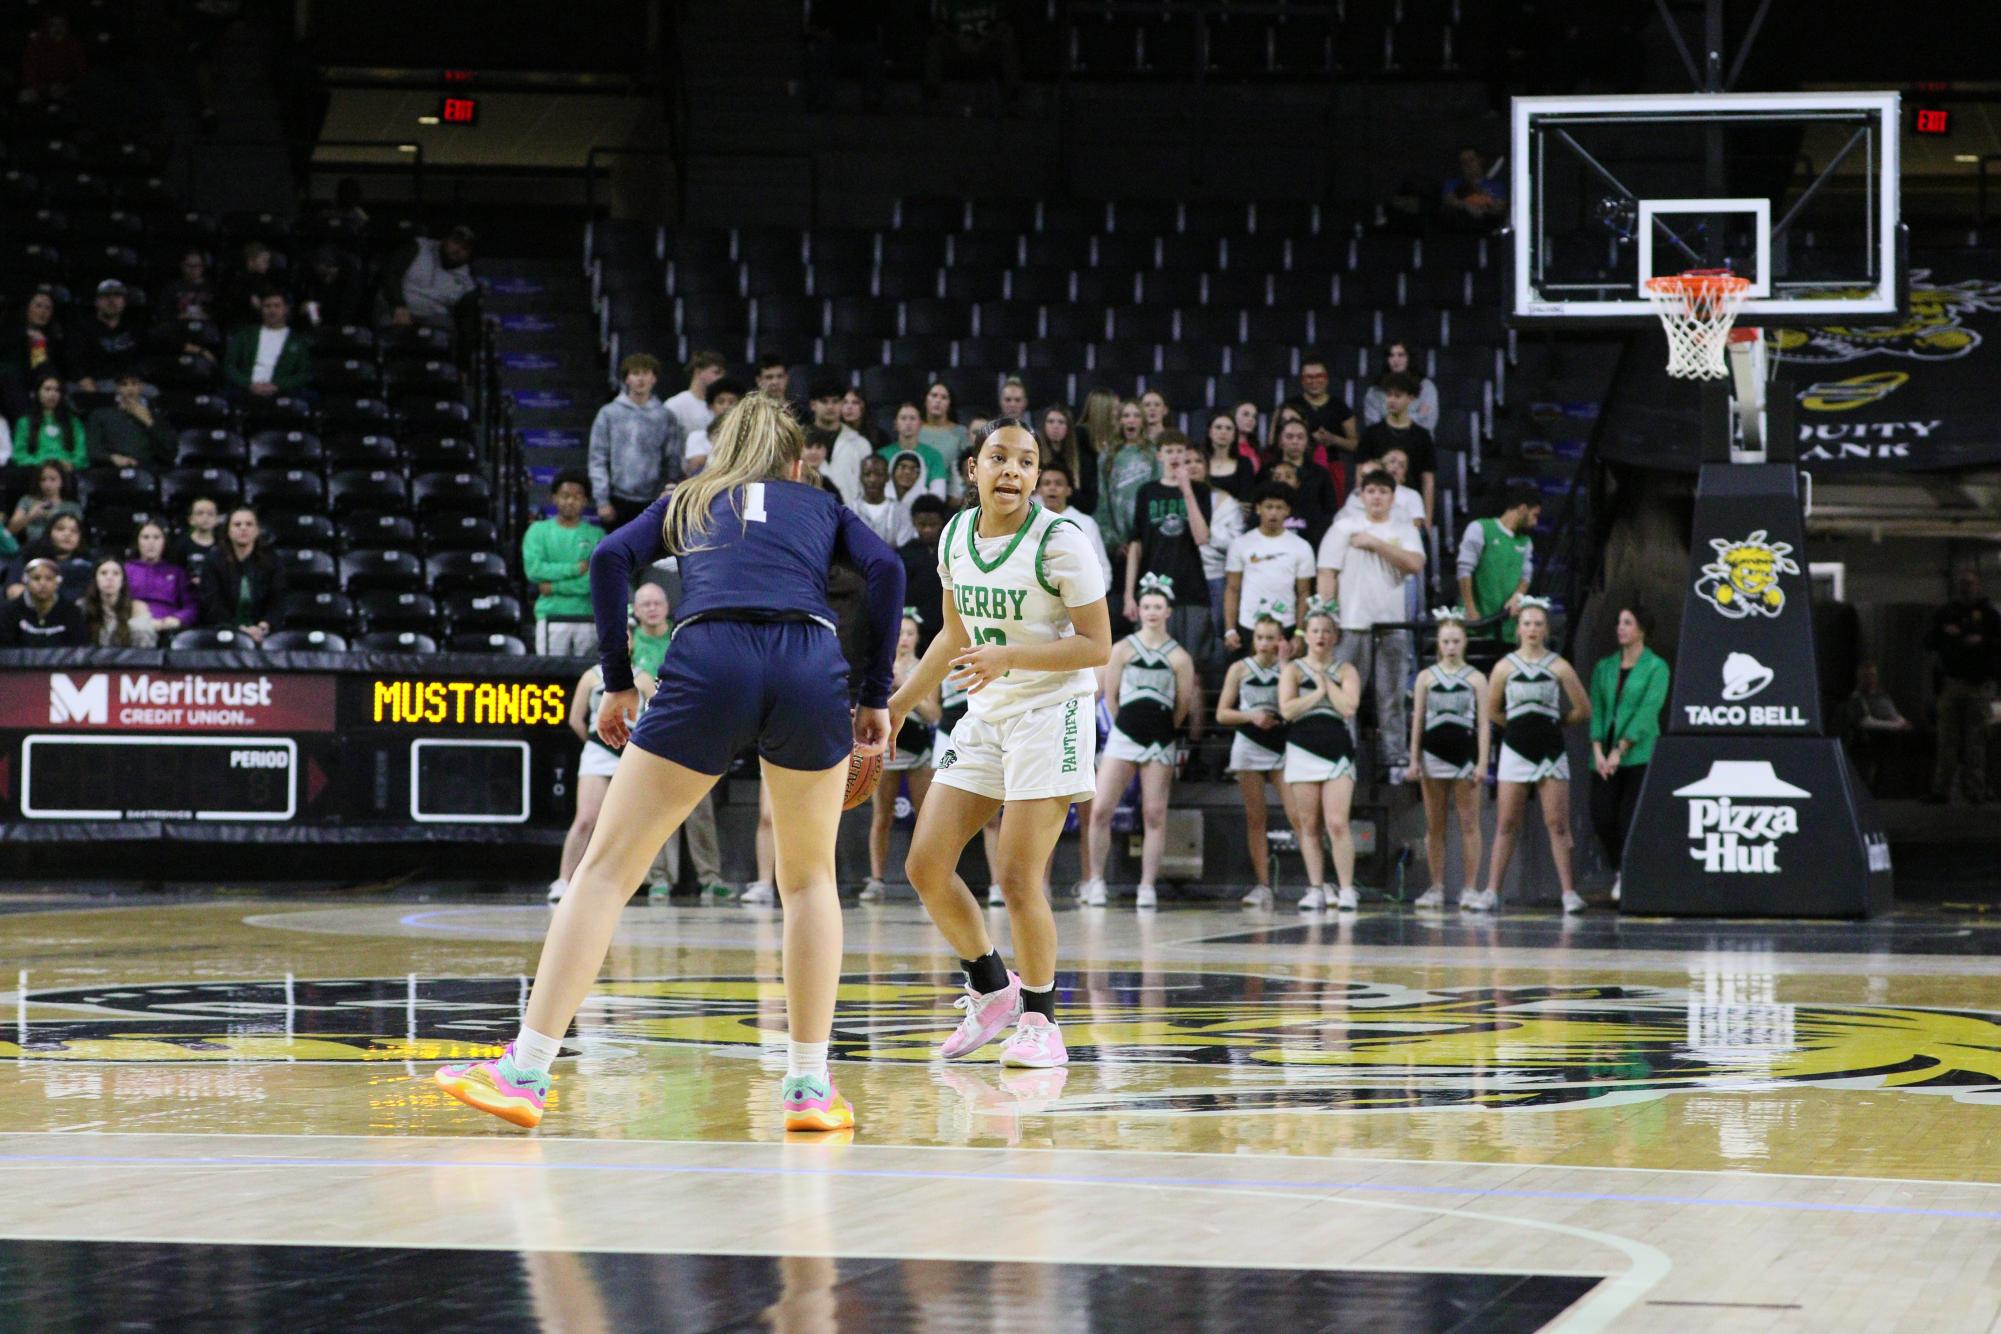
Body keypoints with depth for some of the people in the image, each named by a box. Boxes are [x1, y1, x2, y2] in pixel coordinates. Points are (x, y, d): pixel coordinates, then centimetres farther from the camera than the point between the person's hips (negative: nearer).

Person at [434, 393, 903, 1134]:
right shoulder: (821, 506, 29)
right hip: (814, 667, 1)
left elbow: (610, 558, 12)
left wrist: (617, 682, 13)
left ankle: (525, 1073, -3)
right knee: (810, 878, 19)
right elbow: (884, 569, 10)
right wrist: (875, 697, 12)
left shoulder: (687, 502, 30)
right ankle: (809, 1088, 14)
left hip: (707, 663, -1)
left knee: (606, 869, 4)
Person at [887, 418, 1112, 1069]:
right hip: (984, 717, 7)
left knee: (1017, 877, -12)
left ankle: (1040, 1022, 5)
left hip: (1051, 715, -7)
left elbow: (1098, 646, -15)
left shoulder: (1058, 540, -14)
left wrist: (1009, 656, -25)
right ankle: (991, 990, 23)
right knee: (925, 866, 1)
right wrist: (900, 702, 16)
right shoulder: (956, 534, 4)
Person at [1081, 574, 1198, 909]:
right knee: (1101, 809, -9)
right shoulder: (1123, 649, 4)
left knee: (1155, 815, -1)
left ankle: (1147, 886, 3)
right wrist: (1129, 724, 6)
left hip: (1161, 742, 0)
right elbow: (1110, 696, 6)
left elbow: (1183, 706, 6)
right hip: (1123, 735, 0)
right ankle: (1095, 880, 1)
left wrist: (1161, 730, 8)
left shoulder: (1179, 658, 3)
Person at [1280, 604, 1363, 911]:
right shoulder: (1293, 669, 7)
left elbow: (1349, 707, -7)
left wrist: (1324, 679, -3)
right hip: (1303, 752, 1)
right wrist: (1318, 692, -6)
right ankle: (1316, 889, 8)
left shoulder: (1345, 670, 9)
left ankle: (1346, 889, -8)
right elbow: (1287, 709, -7)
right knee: (1309, 826, 3)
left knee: (1337, 823, -11)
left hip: (1337, 753, -1)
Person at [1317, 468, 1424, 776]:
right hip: (1352, 624, -2)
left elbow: (1415, 564, -7)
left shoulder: (1404, 530, 10)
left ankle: (1396, 757, 8)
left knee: (1392, 695, 4)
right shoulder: (1344, 528, 5)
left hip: (1393, 624, 2)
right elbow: (1327, 573, 1)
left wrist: (1375, 543, -10)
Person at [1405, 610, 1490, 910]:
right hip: (1434, 755, 2)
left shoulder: (1476, 678, 3)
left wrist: (1482, 762, -6)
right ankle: (1436, 889, 6)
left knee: (1469, 824, -2)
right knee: (1434, 826, 3)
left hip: (1465, 754, -2)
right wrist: (1414, 759, 1)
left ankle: (1469, 889, 0)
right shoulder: (1426, 677, 8)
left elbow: (1484, 723, 1)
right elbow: (1417, 720, 8)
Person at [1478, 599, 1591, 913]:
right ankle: (1491, 892, 2)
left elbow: (1583, 711, 4)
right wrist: (1521, 723, 9)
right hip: (1515, 751, 1)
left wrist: (1553, 720, 10)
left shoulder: (1558, 667, -1)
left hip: (1551, 751, -1)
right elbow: (1492, 710, 12)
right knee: (1506, 825, 1)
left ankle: (1569, 893, -2)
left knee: (1557, 824, -3)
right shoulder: (1504, 667, 2)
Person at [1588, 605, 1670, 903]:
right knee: (1602, 817, -3)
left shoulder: (1656, 667, -1)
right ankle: (1619, 871, 19)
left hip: (1638, 754, -4)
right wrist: (1597, 750, -6)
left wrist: (1619, 750, -15)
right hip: (1605, 756, 4)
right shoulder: (1604, 667, 13)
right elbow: (1596, 709, 8)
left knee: (1630, 820, -10)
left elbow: (1647, 712, -9)